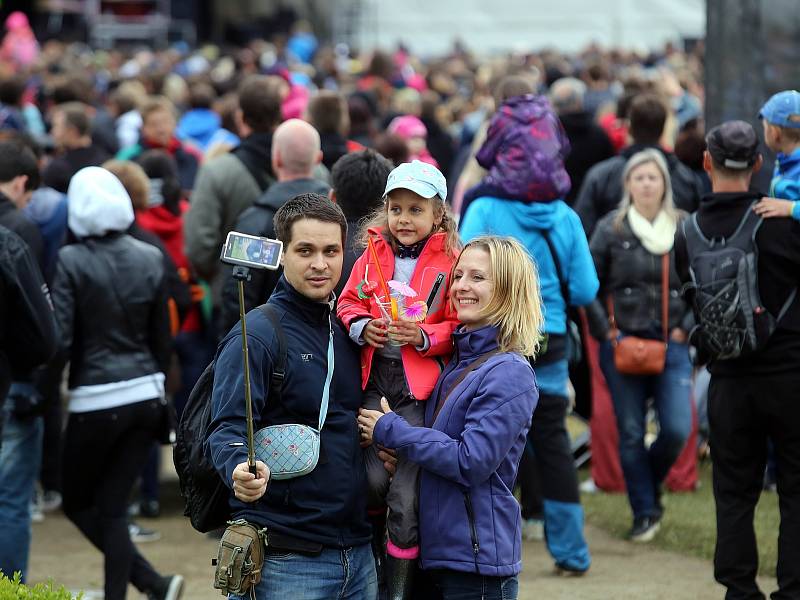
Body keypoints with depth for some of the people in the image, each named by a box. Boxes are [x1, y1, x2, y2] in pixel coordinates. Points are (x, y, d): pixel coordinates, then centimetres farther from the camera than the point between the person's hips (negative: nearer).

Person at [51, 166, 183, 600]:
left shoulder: (71, 262, -12)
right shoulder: (149, 258, 3)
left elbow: (59, 340, -14)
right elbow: (162, 337, 9)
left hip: (95, 401, -5)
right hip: (146, 396, 5)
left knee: (78, 503, 10)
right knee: (112, 506, 11)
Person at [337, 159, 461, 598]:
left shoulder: (449, 263, -1)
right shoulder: (372, 255, 9)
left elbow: (461, 325, -2)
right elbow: (349, 303, 13)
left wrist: (424, 337, -18)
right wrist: (362, 327, -7)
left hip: (418, 387, -3)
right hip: (373, 381, 3)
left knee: (406, 497, -2)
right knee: (374, 479, -6)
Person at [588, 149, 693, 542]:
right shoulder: (610, 229, 1)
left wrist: (686, 328, 0)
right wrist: (605, 330, -4)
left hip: (672, 345, 1)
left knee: (677, 429, -9)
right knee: (631, 434, 1)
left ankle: (651, 483, 21)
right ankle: (644, 513, 13)